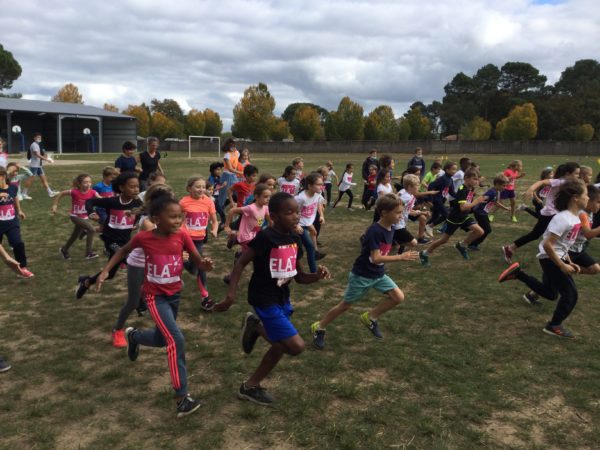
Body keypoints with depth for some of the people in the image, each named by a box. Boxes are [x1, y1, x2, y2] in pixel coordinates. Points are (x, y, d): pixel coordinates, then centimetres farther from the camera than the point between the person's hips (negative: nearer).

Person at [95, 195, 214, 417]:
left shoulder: (182, 236, -13)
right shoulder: (143, 237, -16)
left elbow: (198, 261, -10)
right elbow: (124, 250, 4)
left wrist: (205, 265, -33)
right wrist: (106, 270, -2)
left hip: (175, 294, 4)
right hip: (155, 296, -4)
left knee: (162, 339, 21)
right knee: (176, 340, -20)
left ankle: (133, 336, 55)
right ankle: (182, 398, -13)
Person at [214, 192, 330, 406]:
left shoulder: (294, 238, 2)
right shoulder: (265, 237, -21)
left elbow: (299, 276, 7)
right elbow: (241, 262, -15)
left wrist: (317, 276, -12)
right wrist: (231, 294, -22)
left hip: (282, 298, 8)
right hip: (264, 299, -8)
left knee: (280, 346, 17)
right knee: (296, 346, -11)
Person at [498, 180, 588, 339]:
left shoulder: (575, 217, 5)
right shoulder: (563, 218, -25)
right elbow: (547, 244, -27)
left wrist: (569, 262, 13)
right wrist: (562, 266, -21)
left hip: (557, 258, 10)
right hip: (550, 259, -10)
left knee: (550, 293, 19)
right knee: (571, 294, -4)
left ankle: (518, 273, 19)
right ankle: (554, 326, 11)